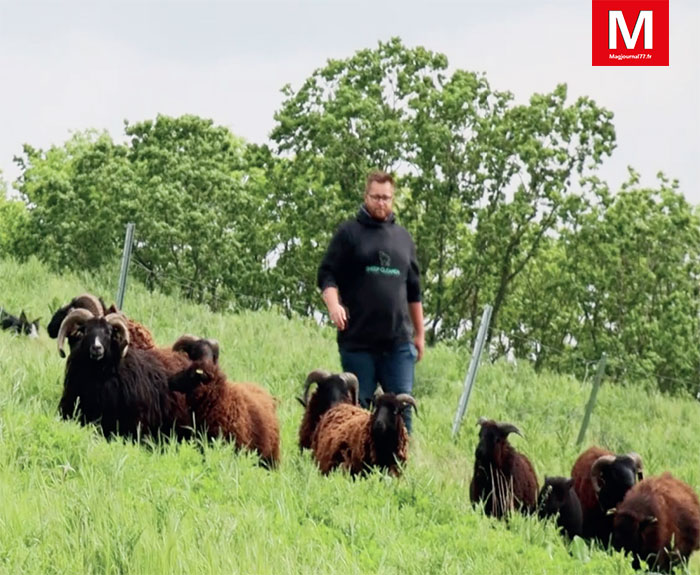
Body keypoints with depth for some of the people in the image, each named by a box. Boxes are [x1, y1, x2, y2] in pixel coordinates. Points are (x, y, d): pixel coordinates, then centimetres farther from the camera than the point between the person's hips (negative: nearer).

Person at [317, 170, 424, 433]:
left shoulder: (403, 237, 17)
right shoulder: (349, 233, 4)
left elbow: (413, 290, 21)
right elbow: (327, 275, -2)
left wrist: (419, 333, 19)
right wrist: (333, 304, -21)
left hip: (398, 342, 3)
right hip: (358, 340, -3)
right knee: (358, 407, 2)